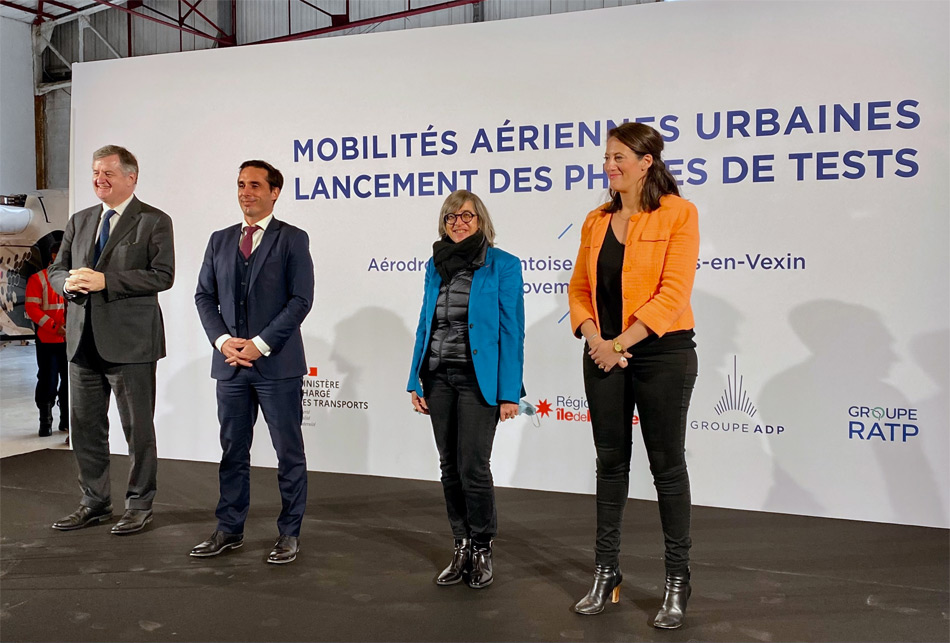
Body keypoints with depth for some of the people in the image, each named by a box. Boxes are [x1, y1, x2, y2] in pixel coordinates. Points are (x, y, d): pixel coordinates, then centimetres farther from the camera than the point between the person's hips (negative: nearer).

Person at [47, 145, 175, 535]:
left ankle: (139, 506, 16)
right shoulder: (79, 221, 15)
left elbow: (162, 275, -13)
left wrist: (105, 280, -19)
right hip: (84, 341, 6)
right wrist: (69, 282, -8)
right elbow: (56, 270, 16)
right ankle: (95, 502, 26)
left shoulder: (154, 221, -3)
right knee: (84, 426, 12)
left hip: (130, 342, -6)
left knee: (138, 428, 3)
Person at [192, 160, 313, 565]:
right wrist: (223, 341, -5)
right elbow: (204, 296, 12)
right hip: (230, 363, 5)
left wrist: (260, 344, -14)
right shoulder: (220, 241, 13)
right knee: (233, 450, 12)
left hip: (277, 364, -4)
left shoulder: (293, 239, -1)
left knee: (289, 452, 3)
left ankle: (289, 533, 15)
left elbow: (301, 299, -8)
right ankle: (229, 530, 24)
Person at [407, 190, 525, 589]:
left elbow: (512, 331, -7)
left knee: (473, 467, -6)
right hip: (439, 378, 5)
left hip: (479, 379, -5)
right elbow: (425, 325, 13)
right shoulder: (435, 266, 11)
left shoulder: (503, 266, -4)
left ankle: (482, 550, 15)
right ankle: (462, 548, 23)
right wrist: (416, 381, 8)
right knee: (450, 467, 9)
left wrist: (509, 393, -11)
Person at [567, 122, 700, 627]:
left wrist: (621, 342, -17)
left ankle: (677, 581, 20)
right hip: (603, 355, 5)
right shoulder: (596, 221, 9)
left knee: (667, 464, 5)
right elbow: (579, 289, 9)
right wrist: (594, 340, -7)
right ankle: (606, 573, 25)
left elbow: (673, 292, -15)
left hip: (662, 353, -5)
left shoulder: (678, 214, -7)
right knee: (610, 461, 12)